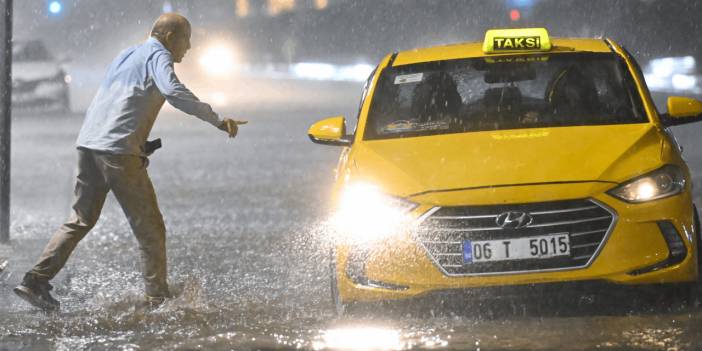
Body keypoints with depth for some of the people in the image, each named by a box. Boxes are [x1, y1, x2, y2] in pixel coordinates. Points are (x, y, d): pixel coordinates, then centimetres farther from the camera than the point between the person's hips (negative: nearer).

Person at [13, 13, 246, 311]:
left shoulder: (126, 56, 26)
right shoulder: (158, 55, 0)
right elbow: (174, 92, -20)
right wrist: (218, 121, -22)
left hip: (88, 144, 8)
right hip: (119, 150, -8)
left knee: (81, 220, 16)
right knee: (149, 228, 0)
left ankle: (36, 280, 8)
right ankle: (157, 299, 0)